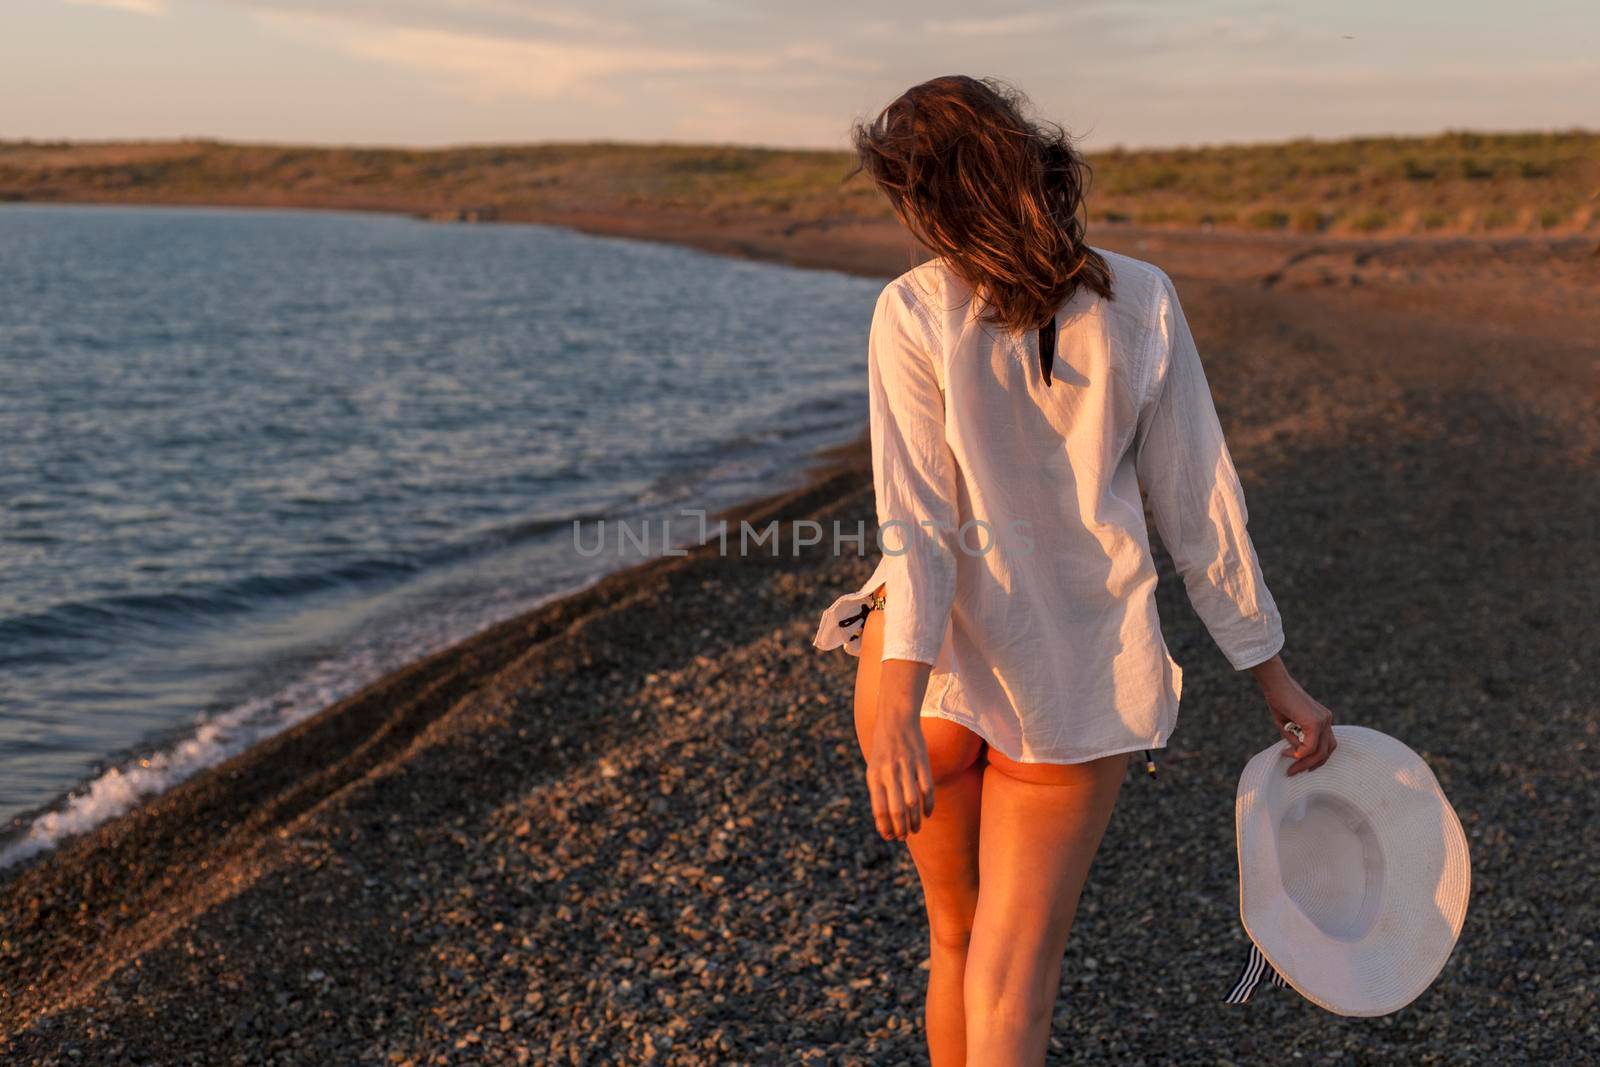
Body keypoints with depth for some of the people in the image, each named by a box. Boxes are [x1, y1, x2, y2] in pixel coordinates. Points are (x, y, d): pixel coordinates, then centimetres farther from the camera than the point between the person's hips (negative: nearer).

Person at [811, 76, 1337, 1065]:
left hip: (933, 657, 0)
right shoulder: (1144, 302, -3)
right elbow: (1201, 508, 0)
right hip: (1075, 679, 1)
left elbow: (918, 525, -18)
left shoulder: (915, 313, -10)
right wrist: (1275, 673, 8)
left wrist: (897, 710, -22)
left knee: (958, 935, 23)